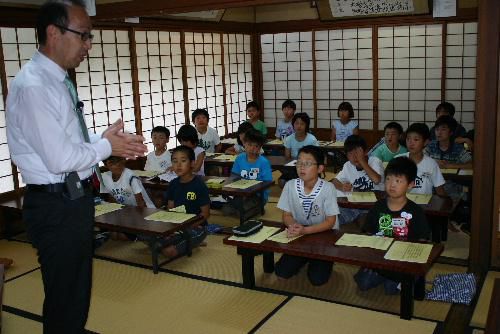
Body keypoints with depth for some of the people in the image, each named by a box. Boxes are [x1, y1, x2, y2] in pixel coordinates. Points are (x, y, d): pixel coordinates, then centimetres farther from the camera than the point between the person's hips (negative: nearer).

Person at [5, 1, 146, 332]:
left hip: (74, 198, 9)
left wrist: (108, 140, 0)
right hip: (58, 205, -9)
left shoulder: (58, 80, 9)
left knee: (77, 292, 24)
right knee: (64, 298, 7)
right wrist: (106, 146, -11)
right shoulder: (33, 85, -20)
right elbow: (60, 159, -25)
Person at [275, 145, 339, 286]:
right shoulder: (290, 185, -10)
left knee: (317, 278, -16)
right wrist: (293, 226, -25)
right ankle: (304, 259, 19)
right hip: (298, 236, 3)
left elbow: (330, 221, -17)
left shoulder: (327, 188, -19)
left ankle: (322, 262, 18)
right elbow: (287, 215, -1)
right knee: (281, 272, -11)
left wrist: (305, 230, -30)